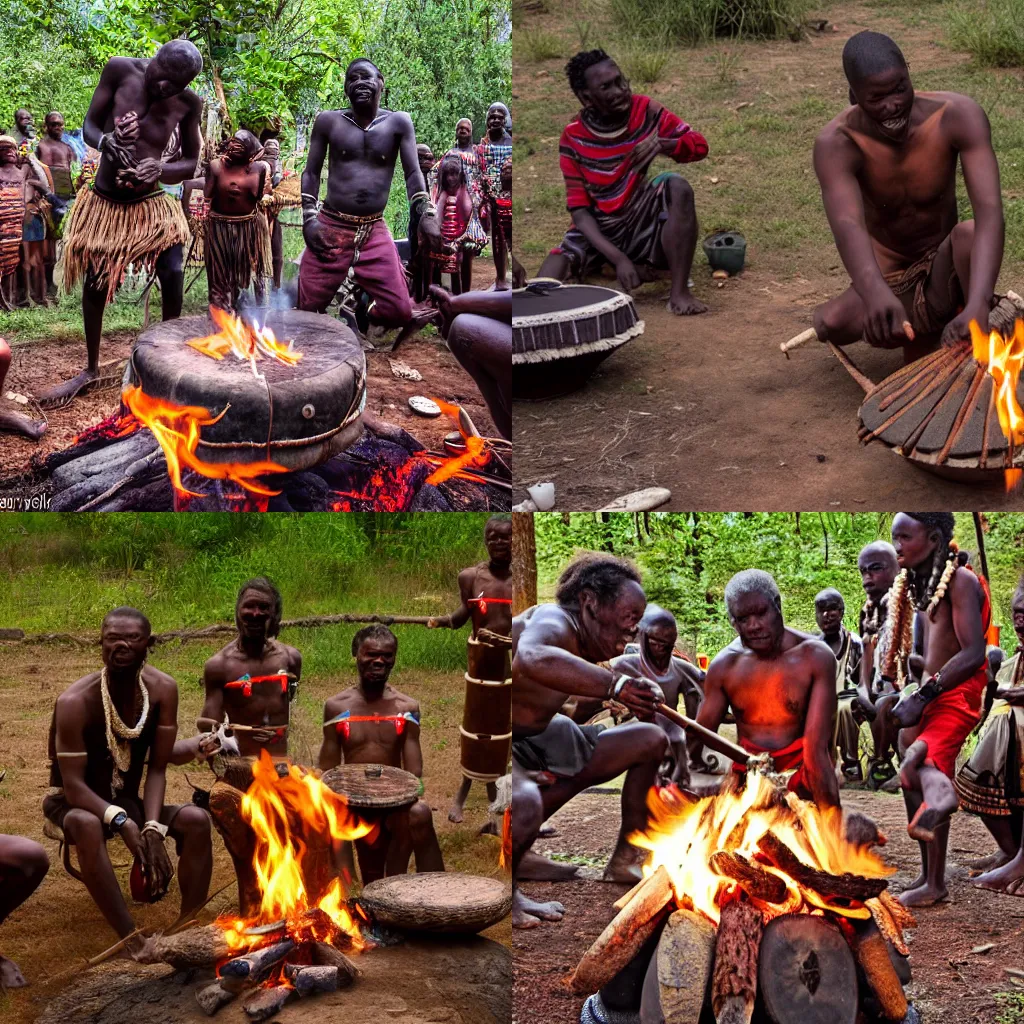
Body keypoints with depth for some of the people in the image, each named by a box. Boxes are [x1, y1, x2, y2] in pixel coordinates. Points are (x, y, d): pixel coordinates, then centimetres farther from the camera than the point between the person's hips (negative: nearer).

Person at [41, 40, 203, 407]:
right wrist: (107, 141, -31)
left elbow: (191, 162, -3)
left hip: (151, 205, 0)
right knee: (94, 284, 7)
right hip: (103, 201, 0)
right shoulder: (120, 70, -14)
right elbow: (89, 126, -7)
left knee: (172, 277, -15)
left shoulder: (188, 104, -12)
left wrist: (160, 168, -25)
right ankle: (91, 368, 26)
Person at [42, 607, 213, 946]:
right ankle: (132, 940, -41)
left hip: (127, 800, 5)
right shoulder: (75, 702, -26)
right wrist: (119, 820, -42)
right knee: (87, 824, -40)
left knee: (197, 820, -21)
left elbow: (157, 769, -11)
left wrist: (153, 828, -27)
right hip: (73, 803, -5)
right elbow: (73, 786, -27)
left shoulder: (163, 689, -13)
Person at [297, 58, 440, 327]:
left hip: (375, 232, 1)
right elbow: (311, 172, 6)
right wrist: (309, 219, -6)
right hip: (330, 227, 0)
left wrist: (426, 214, -15)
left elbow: (413, 173, 0)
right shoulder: (328, 121, 3)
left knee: (400, 312, -6)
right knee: (307, 310, -4)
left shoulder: (398, 123, 3)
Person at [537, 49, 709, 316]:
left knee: (677, 187, -31)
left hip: (648, 225, 1)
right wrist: (617, 258, -25)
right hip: (600, 233, -1)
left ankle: (679, 292, -25)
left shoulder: (645, 111, -7)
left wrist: (663, 144, -25)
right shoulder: (573, 139, -10)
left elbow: (700, 145, -2)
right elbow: (579, 209, -11)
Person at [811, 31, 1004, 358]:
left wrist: (978, 303, -53)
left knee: (969, 236, -35)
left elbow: (989, 210, -35)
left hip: (943, 268, -2)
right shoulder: (835, 144, -25)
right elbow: (847, 225, -43)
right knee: (832, 323, -28)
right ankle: (924, 326, 5)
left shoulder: (958, 116, -23)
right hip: (890, 280, 3)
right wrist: (876, 295, -66)